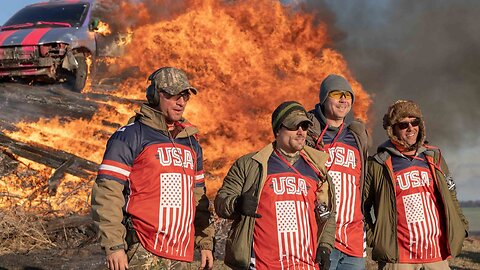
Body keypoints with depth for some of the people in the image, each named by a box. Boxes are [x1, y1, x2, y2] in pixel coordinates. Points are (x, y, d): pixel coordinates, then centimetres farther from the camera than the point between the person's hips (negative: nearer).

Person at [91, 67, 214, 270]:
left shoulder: (190, 141, 16)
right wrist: (113, 246, -16)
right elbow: (106, 194, -11)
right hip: (140, 253, -6)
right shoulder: (130, 136, -6)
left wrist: (205, 242, 16)